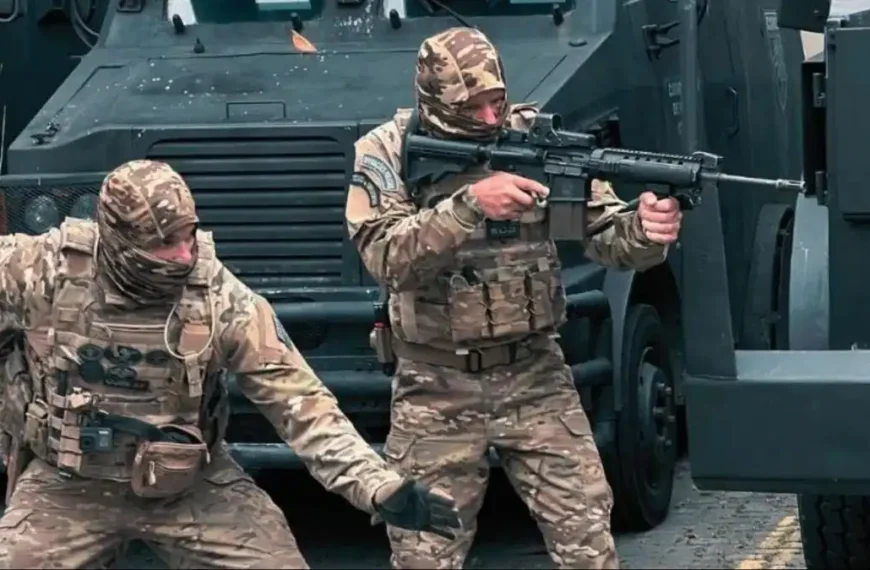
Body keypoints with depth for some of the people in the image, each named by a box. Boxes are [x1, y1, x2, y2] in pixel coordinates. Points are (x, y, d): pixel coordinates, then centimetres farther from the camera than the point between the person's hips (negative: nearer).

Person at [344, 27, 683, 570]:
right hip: (436, 390, -1)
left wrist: (644, 230, -29)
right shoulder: (386, 151, -8)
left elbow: (605, 233, -6)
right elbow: (387, 258, -22)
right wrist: (470, 205, -34)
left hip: (535, 376, 1)